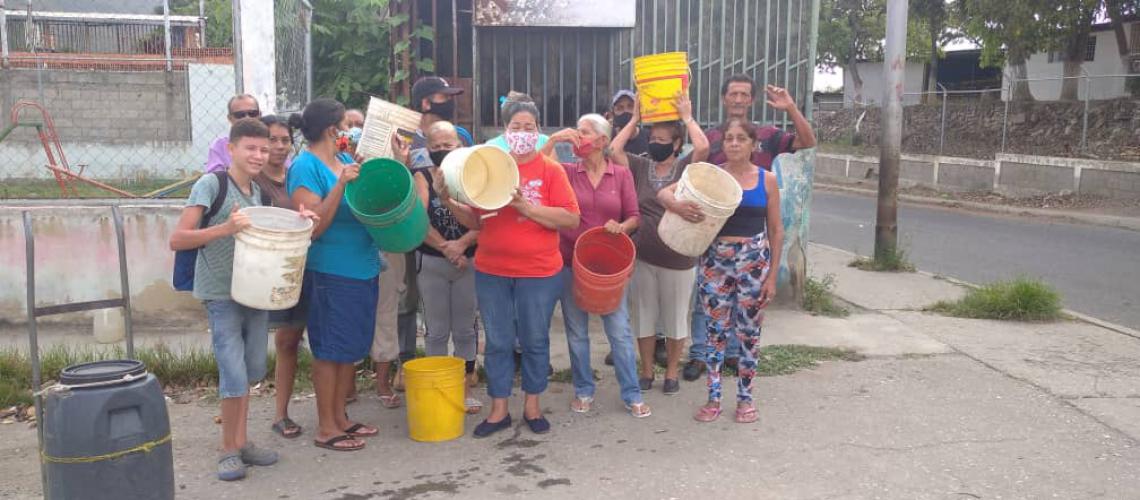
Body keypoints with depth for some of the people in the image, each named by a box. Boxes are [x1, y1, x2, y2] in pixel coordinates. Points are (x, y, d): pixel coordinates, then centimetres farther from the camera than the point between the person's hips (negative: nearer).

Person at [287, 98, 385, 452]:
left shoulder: (346, 161, 10)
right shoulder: (305, 167, -12)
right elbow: (314, 226, -17)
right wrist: (340, 184, -26)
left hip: (362, 269, 8)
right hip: (330, 273, -8)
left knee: (351, 349, 15)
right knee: (330, 350, 1)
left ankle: (340, 417, 28)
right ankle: (326, 428, 13)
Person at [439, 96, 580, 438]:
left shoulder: (551, 170, -2)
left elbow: (571, 219, -11)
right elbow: (475, 221, 9)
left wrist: (527, 207, -19)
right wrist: (449, 201, -8)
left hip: (539, 273, -2)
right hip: (491, 272, 2)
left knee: (535, 341, 9)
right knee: (497, 342, 9)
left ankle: (532, 406, 25)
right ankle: (498, 410, 21)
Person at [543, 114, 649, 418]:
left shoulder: (621, 174, 1)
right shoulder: (567, 172, 1)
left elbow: (634, 217, 2)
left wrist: (622, 227, -19)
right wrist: (553, 141, -15)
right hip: (570, 262, 1)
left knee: (619, 330, 1)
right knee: (576, 331, 10)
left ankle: (632, 395, 12)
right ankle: (583, 391, 25)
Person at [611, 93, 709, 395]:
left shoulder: (685, 168, -3)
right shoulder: (641, 167, 3)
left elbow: (703, 147, -22)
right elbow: (613, 150, -9)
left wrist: (687, 117, -11)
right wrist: (634, 119, -3)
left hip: (677, 259, -2)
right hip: (642, 257, 2)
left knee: (675, 318, 12)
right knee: (644, 316, 13)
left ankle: (672, 372, 29)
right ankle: (646, 371, 29)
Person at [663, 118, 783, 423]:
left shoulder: (767, 180, 0)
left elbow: (776, 230, 4)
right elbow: (664, 193, -5)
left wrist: (772, 275, 1)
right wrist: (679, 206, -28)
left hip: (754, 262, 0)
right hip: (715, 260, 0)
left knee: (749, 332, 9)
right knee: (716, 330, 7)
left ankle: (745, 397, 24)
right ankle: (713, 398, 19)